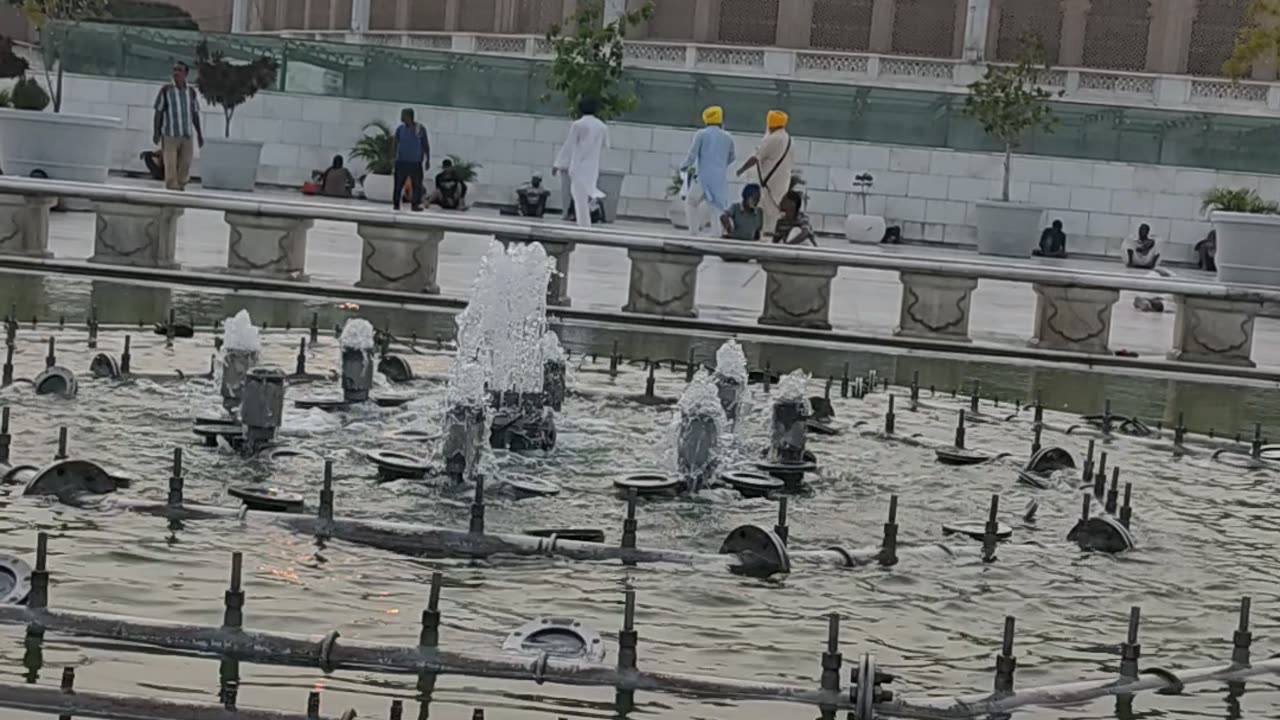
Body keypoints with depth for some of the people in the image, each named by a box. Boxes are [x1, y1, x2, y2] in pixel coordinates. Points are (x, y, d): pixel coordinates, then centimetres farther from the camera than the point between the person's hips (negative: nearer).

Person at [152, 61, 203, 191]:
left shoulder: (191, 92, 8)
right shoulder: (166, 90, -2)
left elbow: (195, 114, 14)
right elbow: (158, 113, -1)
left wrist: (199, 134, 12)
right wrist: (155, 133, -7)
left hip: (187, 135, 3)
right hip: (170, 135, -3)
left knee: (185, 165, 3)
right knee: (170, 165, -8)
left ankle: (180, 187, 13)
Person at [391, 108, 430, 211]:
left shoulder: (420, 129, -2)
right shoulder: (400, 129, 1)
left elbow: (426, 145, 4)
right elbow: (395, 143, 2)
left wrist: (428, 159, 3)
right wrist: (393, 157, -8)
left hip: (416, 162, -1)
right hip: (401, 161, 1)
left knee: (417, 184, -2)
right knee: (398, 183, 1)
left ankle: (415, 204, 6)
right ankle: (396, 203, 7)